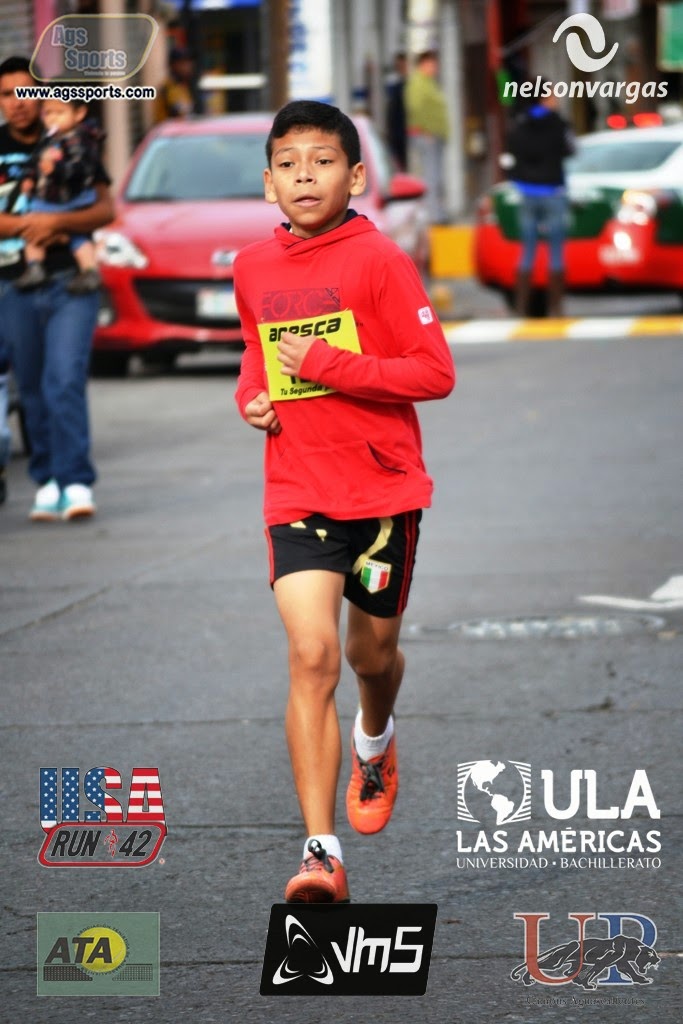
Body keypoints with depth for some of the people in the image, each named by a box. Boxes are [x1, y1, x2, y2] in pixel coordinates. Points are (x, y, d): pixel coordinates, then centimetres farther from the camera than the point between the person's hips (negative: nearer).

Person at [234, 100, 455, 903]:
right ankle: (321, 852, -19)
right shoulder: (253, 269, 5)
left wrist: (329, 364, -21)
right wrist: (252, 394, 3)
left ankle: (375, 743, 54)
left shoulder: (379, 261, -10)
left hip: (383, 488, -2)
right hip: (297, 495, 2)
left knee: (372, 653, 16)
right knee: (311, 656, -15)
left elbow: (436, 373, -13)